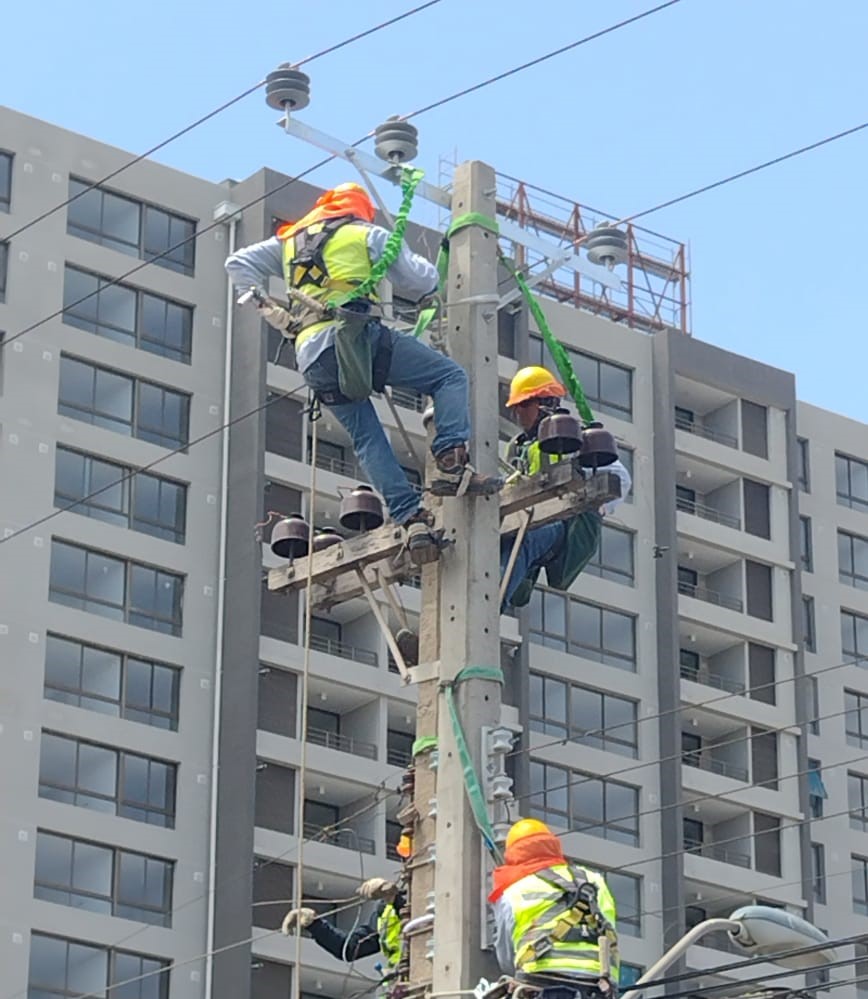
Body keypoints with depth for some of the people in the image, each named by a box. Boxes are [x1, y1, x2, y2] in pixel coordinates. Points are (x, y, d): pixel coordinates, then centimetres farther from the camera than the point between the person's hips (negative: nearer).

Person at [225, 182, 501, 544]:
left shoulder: (290, 240, 29)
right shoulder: (368, 235, 15)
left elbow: (239, 263, 27)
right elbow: (421, 282, 13)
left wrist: (267, 308, 22)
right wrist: (429, 269, 36)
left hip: (311, 356, 5)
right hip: (356, 334, -5)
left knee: (366, 437, 11)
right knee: (451, 376, -2)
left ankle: (407, 513, -3)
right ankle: (452, 462, -22)